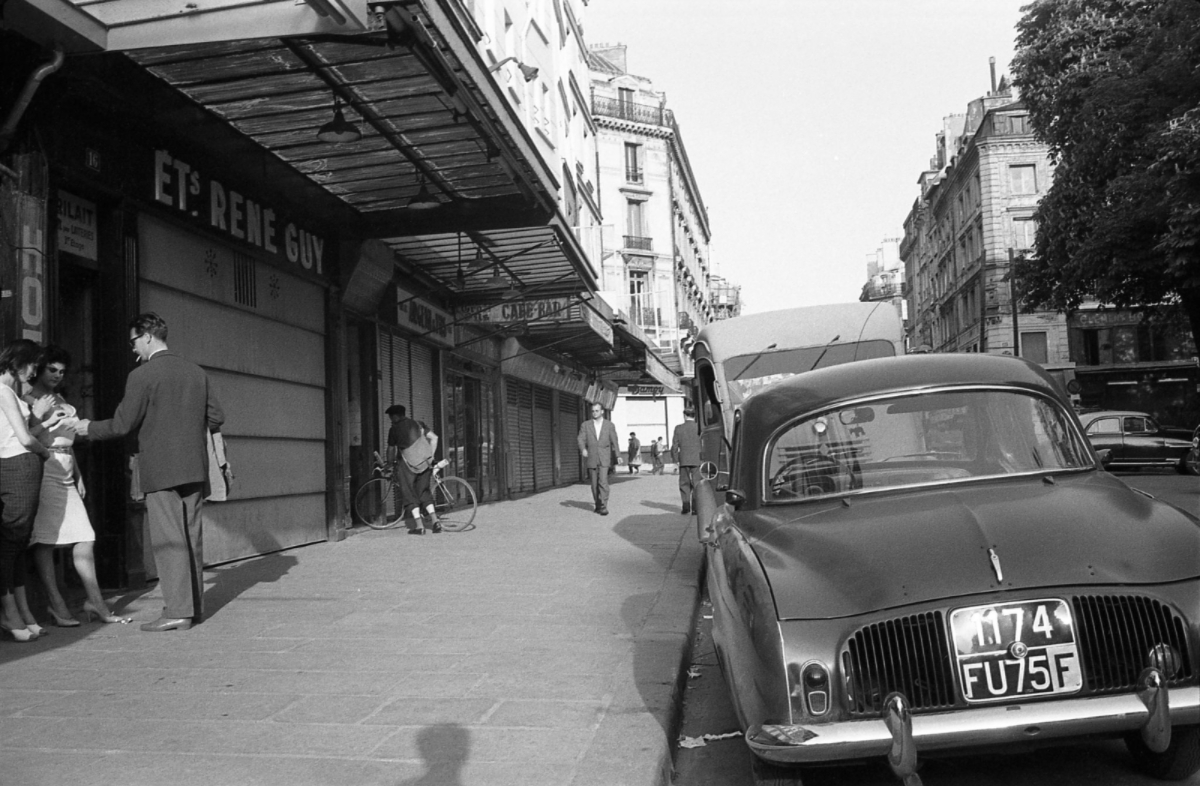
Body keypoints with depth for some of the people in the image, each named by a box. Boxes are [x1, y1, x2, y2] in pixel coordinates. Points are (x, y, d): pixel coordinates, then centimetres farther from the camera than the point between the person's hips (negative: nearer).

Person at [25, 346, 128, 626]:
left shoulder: (60, 399, 20)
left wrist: (78, 474, 21)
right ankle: (56, 605, -2)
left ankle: (94, 601, 4)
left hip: (66, 474, 7)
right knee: (45, 539, -5)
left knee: (84, 537, 2)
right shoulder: (27, 399, -2)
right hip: (43, 469, -7)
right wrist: (37, 414, -20)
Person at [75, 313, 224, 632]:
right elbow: (216, 418, 9)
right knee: (191, 537, 12)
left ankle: (178, 611, -3)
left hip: (161, 469, -6)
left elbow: (122, 424, -8)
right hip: (194, 467, 6)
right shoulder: (196, 372, 8)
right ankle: (194, 605, 18)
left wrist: (90, 428, 10)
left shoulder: (142, 375, -9)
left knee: (168, 540, -3)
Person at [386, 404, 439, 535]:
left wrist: (390, 464, 22)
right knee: (423, 492, 17)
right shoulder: (418, 424, 13)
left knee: (409, 494, 6)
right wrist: (431, 456, 14)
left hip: (407, 464, -5)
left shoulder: (394, 429, 1)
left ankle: (419, 526, 0)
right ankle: (434, 520, 4)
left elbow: (391, 450, 7)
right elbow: (434, 438, 8)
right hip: (425, 463, 5)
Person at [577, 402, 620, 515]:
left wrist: (617, 455, -4)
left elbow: (614, 440, 3)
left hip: (604, 458, -2)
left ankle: (603, 507, -15)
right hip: (591, 458, 2)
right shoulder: (585, 425, 6)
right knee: (594, 484, 7)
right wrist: (583, 449, -23)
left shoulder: (609, 425, 5)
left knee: (603, 481, -15)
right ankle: (598, 505, 22)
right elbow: (581, 439, -4)